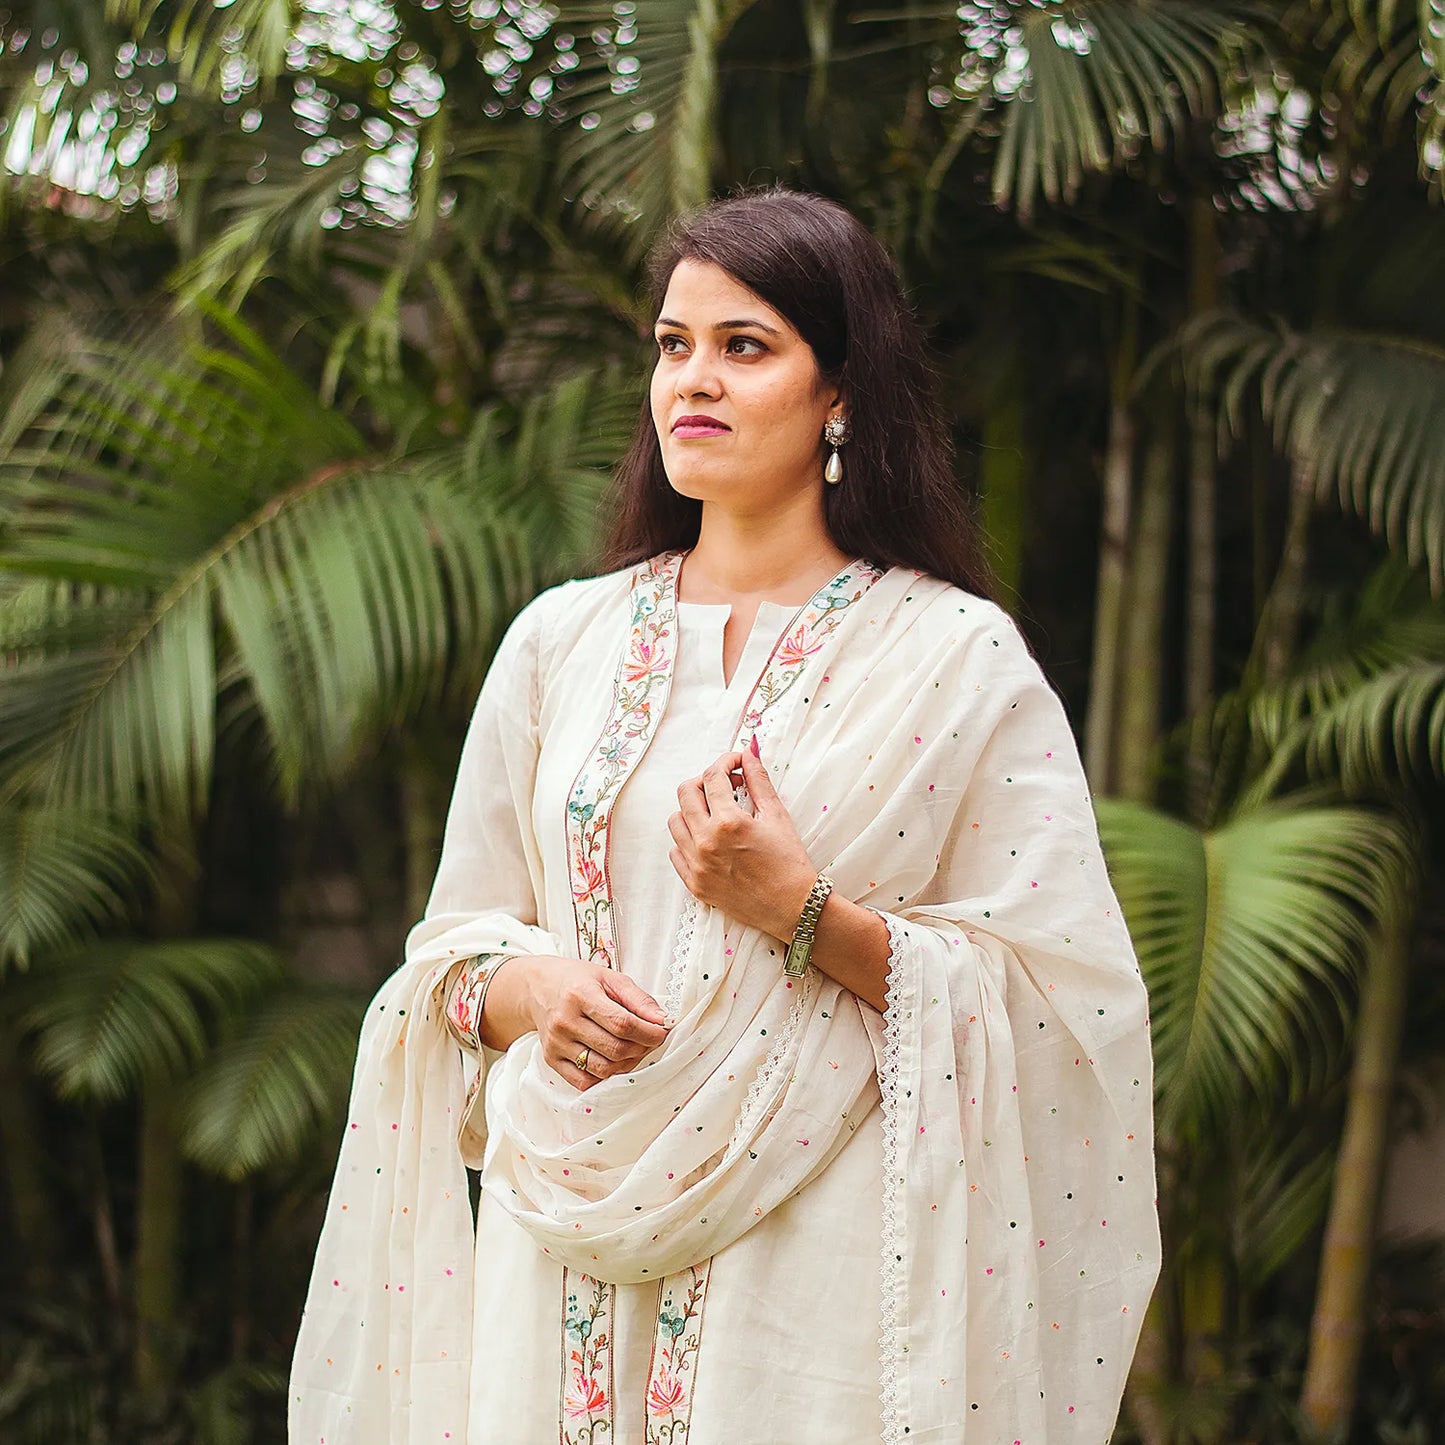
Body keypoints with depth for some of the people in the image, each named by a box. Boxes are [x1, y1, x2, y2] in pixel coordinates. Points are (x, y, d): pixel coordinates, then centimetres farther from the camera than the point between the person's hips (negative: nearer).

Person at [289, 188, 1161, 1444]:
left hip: (817, 1263, -3)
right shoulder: (560, 639, 9)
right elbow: (458, 941, 14)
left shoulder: (958, 657, -2)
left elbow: (1047, 1002, -6)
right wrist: (531, 987, -8)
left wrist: (804, 914, -16)